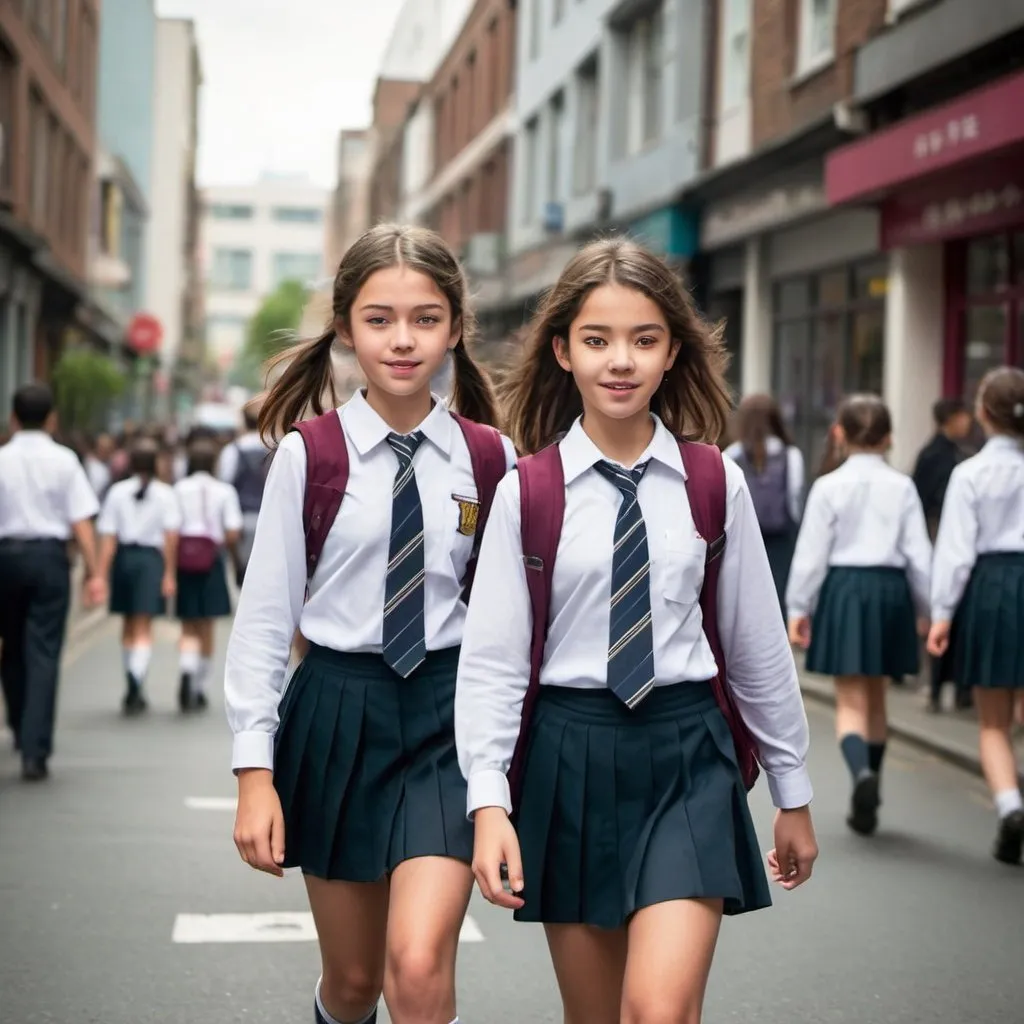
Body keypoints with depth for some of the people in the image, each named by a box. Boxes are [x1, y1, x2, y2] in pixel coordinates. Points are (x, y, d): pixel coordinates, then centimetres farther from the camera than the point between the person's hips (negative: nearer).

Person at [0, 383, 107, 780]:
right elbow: (81, 522, -7)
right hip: (49, 556, -2)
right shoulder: (63, 460, -2)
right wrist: (94, 572, -3)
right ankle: (35, 750, -7)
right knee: (43, 653, -1)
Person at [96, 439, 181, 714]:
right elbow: (171, 536, -11)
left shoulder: (117, 492, 0)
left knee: (129, 626, 18)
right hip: (151, 558, -2)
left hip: (124, 557, 2)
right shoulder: (165, 494, -3)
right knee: (143, 628, -2)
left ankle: (135, 689, 27)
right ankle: (136, 678, -24)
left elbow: (108, 538, -5)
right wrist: (169, 573, -8)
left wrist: (101, 574, -6)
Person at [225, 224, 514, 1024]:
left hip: (449, 714, 0)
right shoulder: (307, 457, -4)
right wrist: (255, 771, -7)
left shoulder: (491, 462, -1)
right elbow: (265, 614, -3)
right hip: (336, 712, 1)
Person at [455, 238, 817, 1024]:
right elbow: (492, 658, -5)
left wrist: (793, 793, 13)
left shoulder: (717, 485, -1)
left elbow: (758, 646, 7)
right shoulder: (525, 492, -4)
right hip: (569, 757, 0)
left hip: (686, 758, 0)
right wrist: (489, 803, -14)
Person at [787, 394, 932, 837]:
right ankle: (866, 802, 24)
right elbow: (919, 553, 2)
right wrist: (924, 609, 12)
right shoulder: (902, 487, 1)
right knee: (876, 698, 16)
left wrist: (798, 607, 3)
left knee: (851, 701, -1)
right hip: (890, 589, 3)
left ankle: (862, 772, -30)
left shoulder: (828, 486, -4)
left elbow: (812, 551, -5)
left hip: (844, 588, -3)